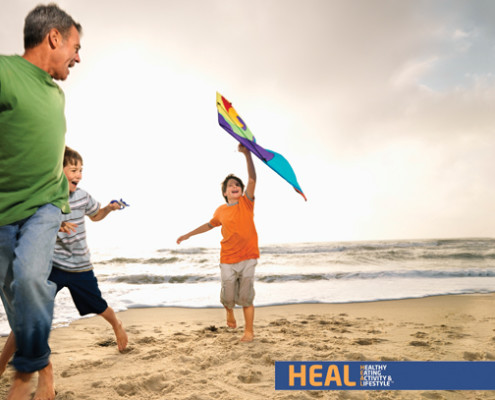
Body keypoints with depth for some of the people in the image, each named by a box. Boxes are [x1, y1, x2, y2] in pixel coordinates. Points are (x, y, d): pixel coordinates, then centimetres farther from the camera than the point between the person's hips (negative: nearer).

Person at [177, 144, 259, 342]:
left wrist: (247, 154, -27)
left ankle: (249, 331, 16)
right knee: (228, 297, 5)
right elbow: (210, 224, 26)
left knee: (246, 297, -1)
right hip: (228, 260, 2)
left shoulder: (246, 203, -1)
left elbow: (252, 179, -17)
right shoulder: (221, 211, 6)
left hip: (247, 258, -2)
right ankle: (230, 312, 40)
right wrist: (189, 234, 29)